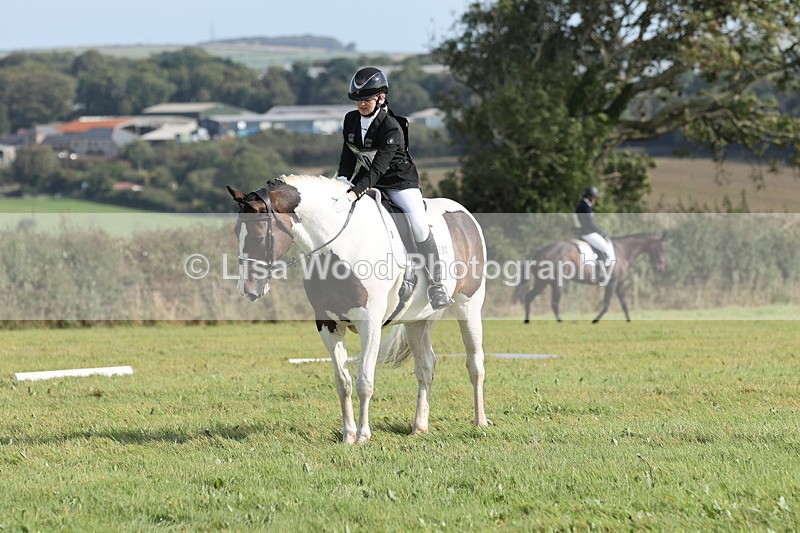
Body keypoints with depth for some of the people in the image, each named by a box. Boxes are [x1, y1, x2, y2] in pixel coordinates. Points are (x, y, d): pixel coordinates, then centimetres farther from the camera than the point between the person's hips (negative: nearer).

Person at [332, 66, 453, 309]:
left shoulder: (391, 129, -26)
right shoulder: (351, 120, -5)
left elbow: (377, 169, -34)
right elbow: (348, 157, 3)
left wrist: (353, 194, -46)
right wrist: (342, 182, -17)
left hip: (399, 182, -6)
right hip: (367, 181, 6)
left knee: (419, 224, -25)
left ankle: (435, 283, -13)